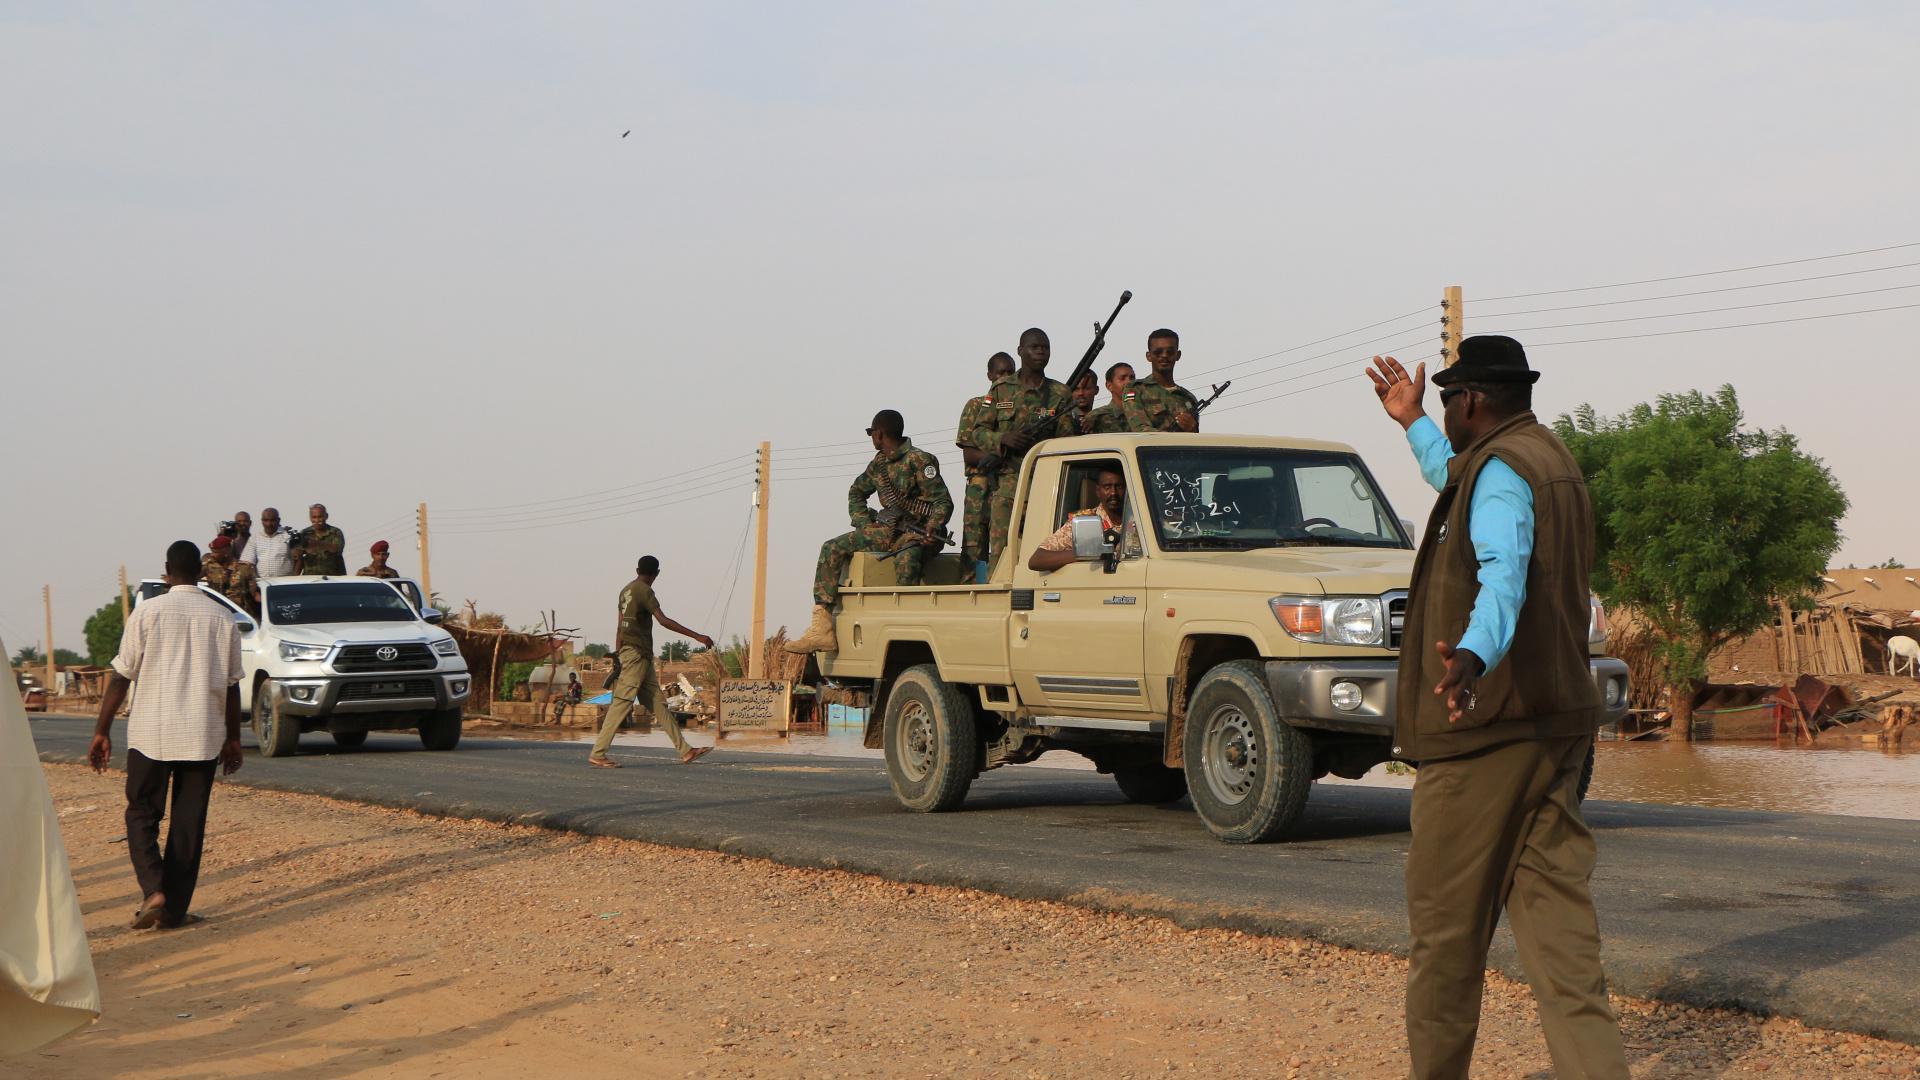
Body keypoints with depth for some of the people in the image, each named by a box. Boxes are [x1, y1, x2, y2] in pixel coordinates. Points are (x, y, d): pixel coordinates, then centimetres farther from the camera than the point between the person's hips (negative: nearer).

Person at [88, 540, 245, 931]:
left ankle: (153, 889, -11)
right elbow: (231, 685, 8)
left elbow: (121, 676, -3)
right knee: (190, 823, 8)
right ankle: (175, 909, 8)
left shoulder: (148, 612, -4)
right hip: (203, 737, 2)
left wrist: (102, 731, 3)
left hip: (151, 734, -2)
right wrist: (233, 738, 17)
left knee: (142, 815, 9)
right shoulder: (223, 619, 4)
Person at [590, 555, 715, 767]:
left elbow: (621, 622, 19)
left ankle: (685, 750, 6)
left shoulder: (626, 590, 16)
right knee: (622, 702, -9)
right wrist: (697, 636, -23)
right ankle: (597, 753, -10)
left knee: (658, 702, 7)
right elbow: (663, 620, -22)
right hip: (637, 653, -10)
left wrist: (621, 660, 23)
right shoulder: (644, 591, -11)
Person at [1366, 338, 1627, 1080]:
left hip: (1485, 728, -9)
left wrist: (1473, 657, -50)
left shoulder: (1500, 469, -14)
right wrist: (1411, 422, 53)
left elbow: (1504, 574, -34)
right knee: (1554, 911, 3)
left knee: (1446, 929, 3)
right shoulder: (1552, 462, 17)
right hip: (1556, 723, 9)